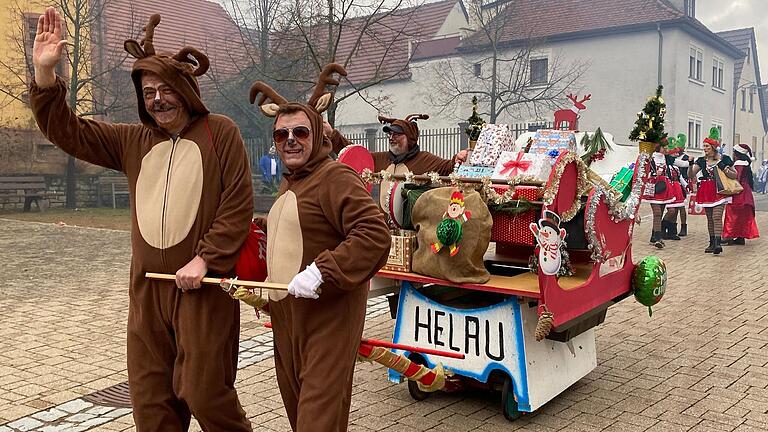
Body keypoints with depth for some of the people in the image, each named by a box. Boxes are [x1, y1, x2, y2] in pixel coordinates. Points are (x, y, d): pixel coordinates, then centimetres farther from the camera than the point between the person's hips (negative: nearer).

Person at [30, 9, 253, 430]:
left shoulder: (220, 132, -3)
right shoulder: (133, 141, 13)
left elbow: (238, 203, -8)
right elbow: (67, 131, 11)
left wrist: (205, 259, -14)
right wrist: (45, 73, -3)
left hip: (203, 285, -5)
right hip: (146, 288, 6)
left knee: (205, 392, -2)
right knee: (150, 398, 11)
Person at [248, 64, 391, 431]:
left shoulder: (336, 177, -13)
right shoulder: (288, 184, 18)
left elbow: (375, 235, -26)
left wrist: (322, 272, -30)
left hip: (328, 316, -9)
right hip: (286, 316, 10)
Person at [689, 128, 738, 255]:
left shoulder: (724, 159, 0)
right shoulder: (702, 161, 10)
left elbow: (735, 175, 4)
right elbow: (692, 175, 6)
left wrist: (724, 169, -13)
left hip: (719, 190, -4)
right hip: (706, 191, 4)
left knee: (717, 216, -16)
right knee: (709, 218, 8)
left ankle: (717, 243, -23)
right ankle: (712, 243, 15)